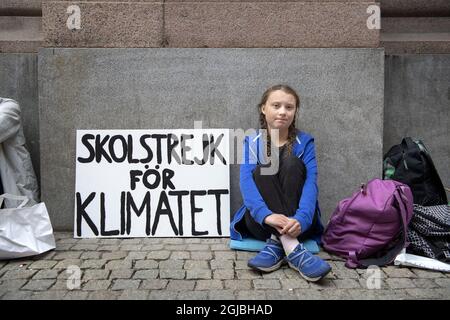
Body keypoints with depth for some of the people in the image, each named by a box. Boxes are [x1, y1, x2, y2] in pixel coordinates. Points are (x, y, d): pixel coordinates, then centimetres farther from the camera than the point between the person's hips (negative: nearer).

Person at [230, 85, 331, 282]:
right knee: (263, 169, -25)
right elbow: (246, 181, -15)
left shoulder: (304, 142, 2)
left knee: (291, 163, -21)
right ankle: (292, 249, -40)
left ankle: (277, 243, -32)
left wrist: (301, 219, -35)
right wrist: (266, 215, -36)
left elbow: (310, 182, -14)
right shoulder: (251, 142, 2)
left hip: (295, 222, 0)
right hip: (261, 220, 0)